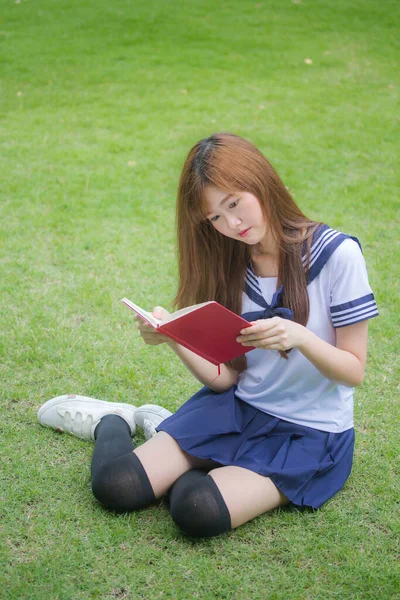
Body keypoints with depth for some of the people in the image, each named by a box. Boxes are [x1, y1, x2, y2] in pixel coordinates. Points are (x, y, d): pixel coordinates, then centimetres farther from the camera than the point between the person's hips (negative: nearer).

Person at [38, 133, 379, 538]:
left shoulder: (338, 255, -14)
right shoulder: (231, 266, 2)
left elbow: (354, 372, -10)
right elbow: (224, 378, 0)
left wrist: (299, 337, -29)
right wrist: (173, 338, -18)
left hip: (311, 432, -3)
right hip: (236, 407, 4)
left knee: (199, 511, -28)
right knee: (115, 486, -14)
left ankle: (159, 426, 2)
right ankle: (112, 422, 19)